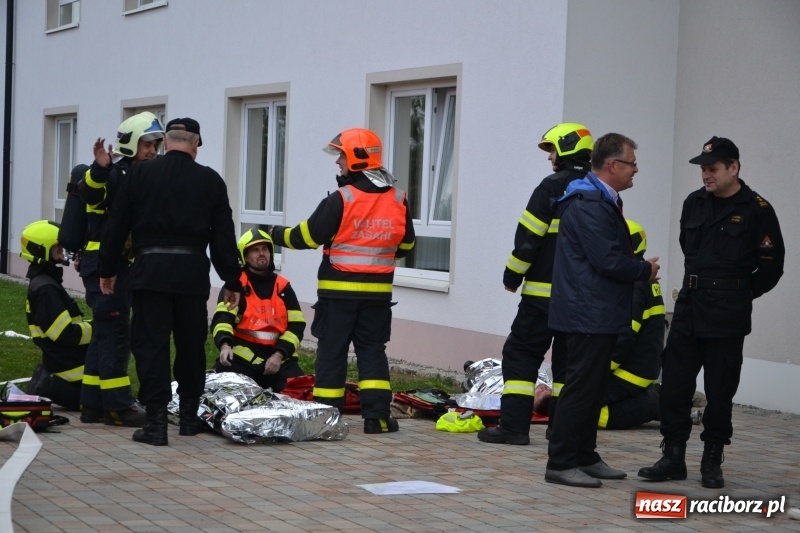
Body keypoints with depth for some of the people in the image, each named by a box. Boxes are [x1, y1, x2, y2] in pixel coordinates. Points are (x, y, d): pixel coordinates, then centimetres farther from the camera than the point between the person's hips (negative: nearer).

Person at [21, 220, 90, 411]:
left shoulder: (43, 284, 15)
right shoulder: (46, 289, -17)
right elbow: (66, 335, -20)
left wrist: (89, 325, 4)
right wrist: (96, 328, -9)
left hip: (60, 364, 10)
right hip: (69, 370, -10)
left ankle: (47, 388, 10)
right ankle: (49, 391, -4)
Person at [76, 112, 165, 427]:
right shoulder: (113, 174, -11)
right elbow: (89, 192, -32)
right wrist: (98, 170, -48)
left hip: (123, 264, 10)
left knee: (105, 334, 12)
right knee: (115, 333, -10)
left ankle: (93, 404, 18)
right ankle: (117, 405, -7)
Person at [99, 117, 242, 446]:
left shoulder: (139, 175, 2)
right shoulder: (210, 181, 4)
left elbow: (116, 228, 5)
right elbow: (224, 237, 5)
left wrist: (107, 270, 15)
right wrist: (232, 282, 12)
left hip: (149, 271, -1)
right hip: (192, 273, 1)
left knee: (151, 345, 0)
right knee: (191, 346, 14)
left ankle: (156, 422, -7)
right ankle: (189, 416, 24)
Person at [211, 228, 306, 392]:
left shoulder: (283, 286, 12)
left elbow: (296, 326, 7)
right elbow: (222, 318, -10)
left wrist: (279, 354, -7)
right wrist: (225, 345, -29)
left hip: (278, 358, 3)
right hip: (242, 357, -3)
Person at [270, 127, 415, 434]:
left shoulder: (341, 200, -14)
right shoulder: (398, 200, 2)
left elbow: (307, 236, -10)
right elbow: (405, 246, 12)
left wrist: (275, 235, 6)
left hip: (339, 291, -4)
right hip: (378, 291, 4)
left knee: (332, 351, 5)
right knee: (372, 350, 10)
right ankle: (376, 415, 4)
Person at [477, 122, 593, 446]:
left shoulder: (553, 187, -10)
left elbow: (529, 237, -12)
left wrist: (512, 276, -2)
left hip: (544, 291, -6)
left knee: (521, 353, -1)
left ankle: (514, 425, -6)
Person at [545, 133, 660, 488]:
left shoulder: (604, 202, 16)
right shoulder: (588, 205, -18)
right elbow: (608, 260, -22)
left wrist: (639, 268, 1)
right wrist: (645, 270, -7)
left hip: (600, 315, 11)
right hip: (588, 314, -11)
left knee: (594, 386, 15)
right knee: (581, 387, -7)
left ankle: (584, 457, 23)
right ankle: (561, 462, -2)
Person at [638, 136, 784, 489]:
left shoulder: (757, 210, -9)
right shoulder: (694, 203, 7)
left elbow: (771, 267, -4)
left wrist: (738, 296, 2)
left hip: (726, 318, -5)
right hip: (688, 309, 5)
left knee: (719, 392, 2)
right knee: (674, 386, 3)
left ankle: (712, 463, 14)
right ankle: (673, 457, 12)